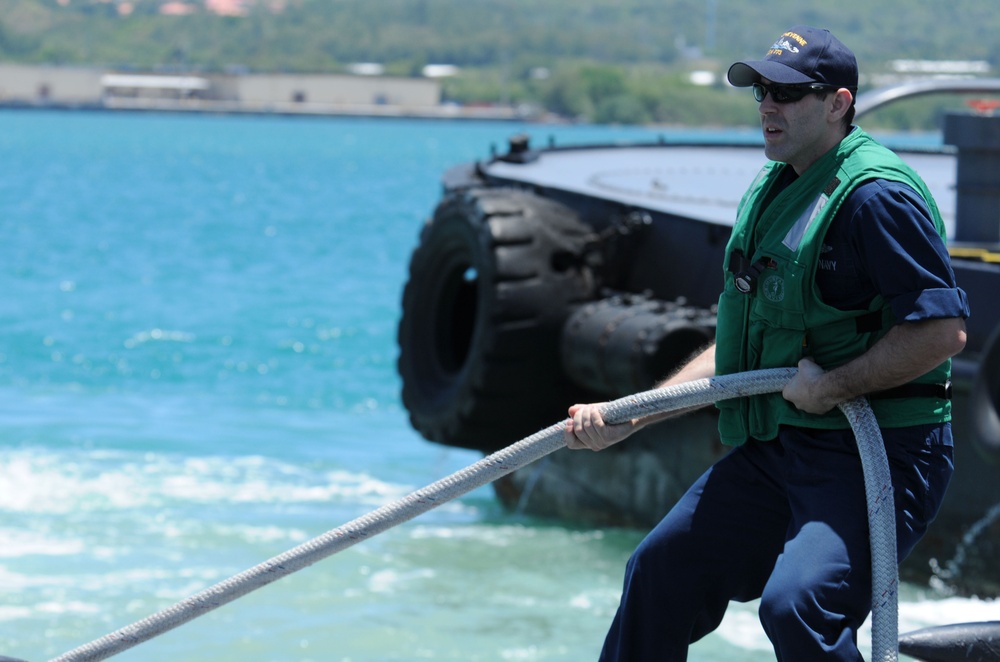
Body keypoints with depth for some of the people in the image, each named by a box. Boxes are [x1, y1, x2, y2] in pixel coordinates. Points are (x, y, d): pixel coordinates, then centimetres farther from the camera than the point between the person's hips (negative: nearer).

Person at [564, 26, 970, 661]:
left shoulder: (876, 193, -16)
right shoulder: (770, 192, 14)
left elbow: (944, 328, -24)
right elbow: (736, 350, 20)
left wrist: (834, 387, -19)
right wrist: (627, 419, 15)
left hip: (877, 456, -10)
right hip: (775, 452, 10)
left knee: (797, 603, -30)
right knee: (660, 572, 17)